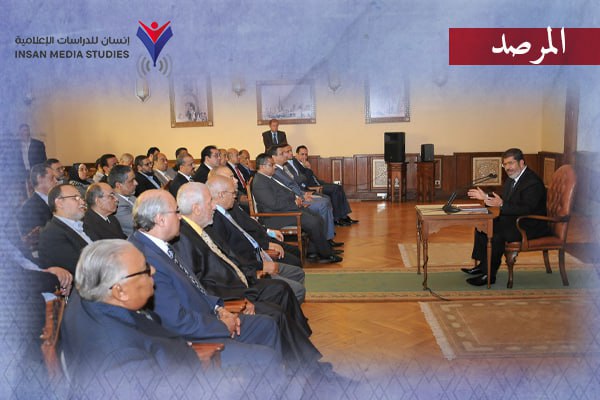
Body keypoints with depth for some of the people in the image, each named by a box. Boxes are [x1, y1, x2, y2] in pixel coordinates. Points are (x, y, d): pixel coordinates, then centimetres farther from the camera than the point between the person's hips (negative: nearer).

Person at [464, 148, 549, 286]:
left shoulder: (533, 182, -21)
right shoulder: (512, 178, 10)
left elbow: (527, 209, -30)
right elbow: (503, 199, 19)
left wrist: (502, 205, -37)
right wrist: (486, 197, 7)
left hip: (531, 225, -10)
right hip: (513, 219, 10)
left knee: (498, 236, -29)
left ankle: (489, 274, -16)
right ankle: (483, 265, 10)